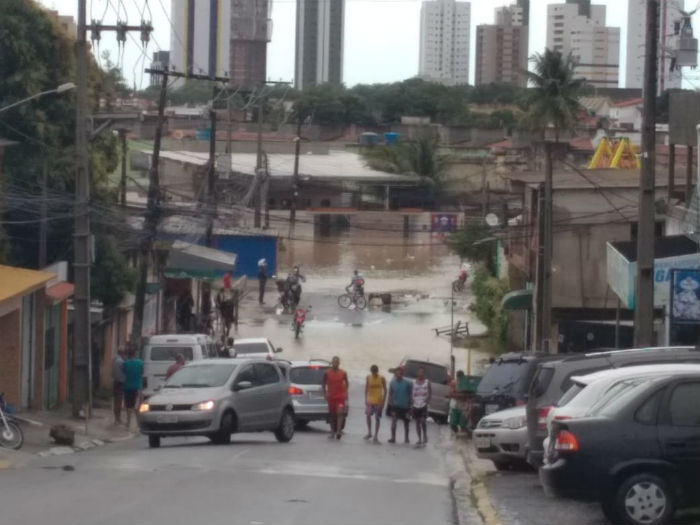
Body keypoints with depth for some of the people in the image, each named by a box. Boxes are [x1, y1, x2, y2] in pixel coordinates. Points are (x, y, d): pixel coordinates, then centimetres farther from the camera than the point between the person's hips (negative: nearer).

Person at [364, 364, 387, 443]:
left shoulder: (382, 379, -7)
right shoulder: (368, 378, -1)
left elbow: (385, 390, -4)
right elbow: (366, 388, 7)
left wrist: (383, 401, -8)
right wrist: (366, 399, 3)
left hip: (378, 401, -2)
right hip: (370, 400, 2)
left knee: (377, 418, 1)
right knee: (368, 415, -7)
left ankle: (376, 436, 5)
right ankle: (369, 433, 13)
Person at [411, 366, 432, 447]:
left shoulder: (427, 382, 2)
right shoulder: (414, 383, 5)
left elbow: (430, 393, 3)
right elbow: (411, 394, 6)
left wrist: (427, 400, -11)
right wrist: (411, 404, -3)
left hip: (423, 405, -2)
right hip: (415, 406, 3)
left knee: (423, 421, -17)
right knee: (417, 422, 7)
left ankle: (425, 436, 2)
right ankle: (420, 439, 14)